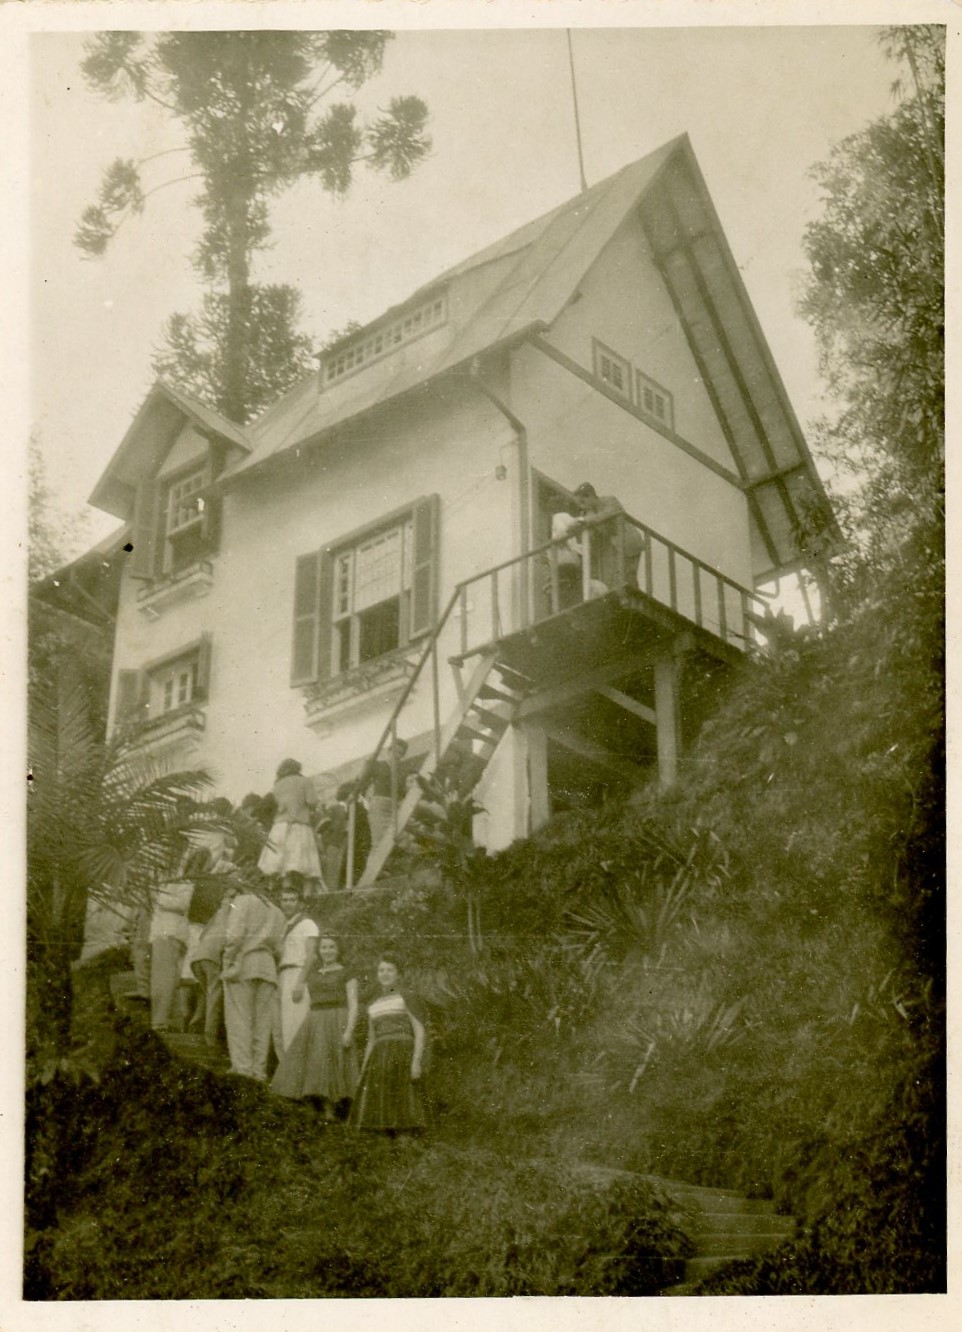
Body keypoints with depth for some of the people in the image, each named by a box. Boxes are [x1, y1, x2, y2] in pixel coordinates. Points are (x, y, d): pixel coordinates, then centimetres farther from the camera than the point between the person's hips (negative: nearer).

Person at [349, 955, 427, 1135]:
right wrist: (363, 1074, 12)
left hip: (403, 1056, -5)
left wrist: (416, 1060, -17)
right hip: (380, 1060, 5)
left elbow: (419, 1031, -3)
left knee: (405, 1112, -13)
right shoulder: (373, 1007, 21)